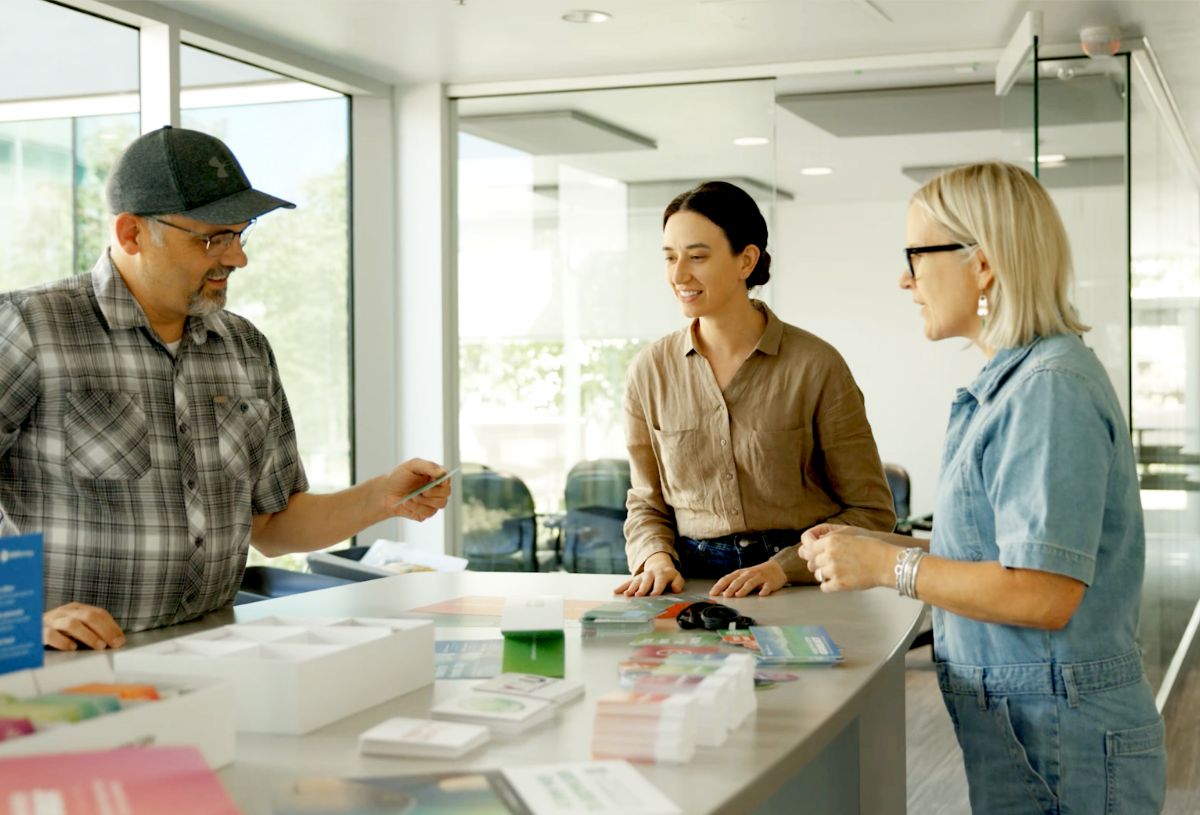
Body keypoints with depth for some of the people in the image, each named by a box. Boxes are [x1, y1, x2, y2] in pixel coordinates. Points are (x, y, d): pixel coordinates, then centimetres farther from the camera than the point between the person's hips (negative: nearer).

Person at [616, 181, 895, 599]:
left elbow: (871, 510, 1)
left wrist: (784, 566, -11)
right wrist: (656, 557, -4)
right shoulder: (650, 371, 5)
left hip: (801, 586, -2)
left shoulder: (816, 365, -5)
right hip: (694, 584, 3)